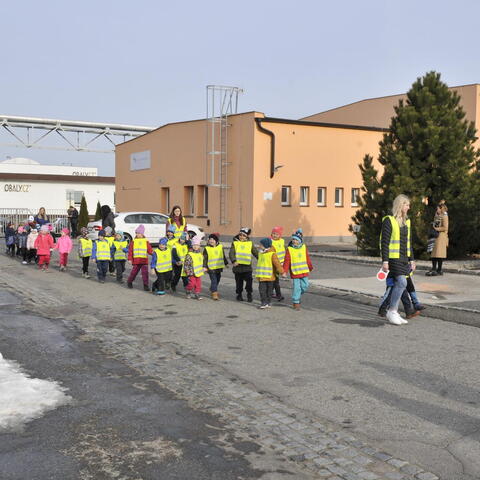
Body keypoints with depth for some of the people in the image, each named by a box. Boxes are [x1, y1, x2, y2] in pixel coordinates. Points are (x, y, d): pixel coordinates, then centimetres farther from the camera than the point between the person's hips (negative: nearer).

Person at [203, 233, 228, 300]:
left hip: (219, 267, 5)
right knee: (213, 280, -10)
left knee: (217, 280, 15)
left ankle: (212, 290, 35)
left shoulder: (220, 247, 6)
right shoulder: (207, 248, -5)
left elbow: (223, 256, 16)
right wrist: (205, 266, -11)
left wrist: (226, 263, 20)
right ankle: (214, 293, -7)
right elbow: (205, 258, -5)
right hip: (211, 268, -5)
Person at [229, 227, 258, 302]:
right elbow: (231, 253, -6)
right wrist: (234, 261, -22)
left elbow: (256, 253, 10)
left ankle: (249, 294, 5)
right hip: (238, 266, 0)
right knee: (239, 282, 8)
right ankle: (239, 295, 23)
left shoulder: (250, 243, 10)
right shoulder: (235, 243, 5)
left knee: (249, 280, -10)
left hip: (247, 266, 0)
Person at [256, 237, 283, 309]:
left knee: (269, 290, 5)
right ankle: (264, 303, 4)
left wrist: (281, 272, -15)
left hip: (270, 276, -5)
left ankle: (269, 302, 13)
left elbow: (277, 264, -13)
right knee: (262, 289, -1)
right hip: (262, 275, 5)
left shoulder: (272, 254, -11)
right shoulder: (261, 253, 10)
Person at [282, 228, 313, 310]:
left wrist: (310, 268, 24)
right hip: (295, 272, -4)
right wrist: (284, 271, -13)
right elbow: (287, 261, -8)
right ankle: (296, 302, 10)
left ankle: (298, 295, 33)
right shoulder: (289, 249, -7)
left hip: (304, 271, 4)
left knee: (305, 286, 5)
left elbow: (307, 258, 15)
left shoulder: (304, 247, 4)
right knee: (296, 287, -3)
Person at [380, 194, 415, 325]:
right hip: (393, 258, -8)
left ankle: (393, 313, 15)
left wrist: (411, 260, 14)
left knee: (398, 285, 8)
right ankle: (392, 311, -4)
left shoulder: (407, 221, 13)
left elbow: (408, 242, 18)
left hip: (404, 258, 8)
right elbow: (384, 242, -13)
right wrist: (384, 261, -17)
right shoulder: (388, 220, -10)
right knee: (402, 282, -17)